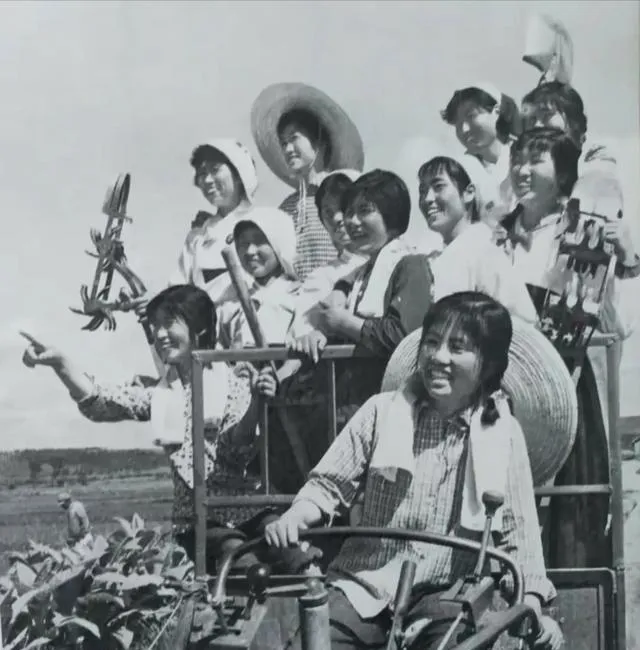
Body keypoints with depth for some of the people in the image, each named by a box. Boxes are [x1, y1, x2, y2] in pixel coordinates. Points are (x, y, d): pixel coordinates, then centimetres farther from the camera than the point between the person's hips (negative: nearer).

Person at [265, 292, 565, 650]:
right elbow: (329, 484, 4)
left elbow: (517, 530, 0)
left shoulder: (502, 433, 1)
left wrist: (532, 608, -11)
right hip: (365, 584, 1)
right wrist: (293, 519, -17)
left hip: (444, 593, -1)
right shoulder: (382, 412, 2)